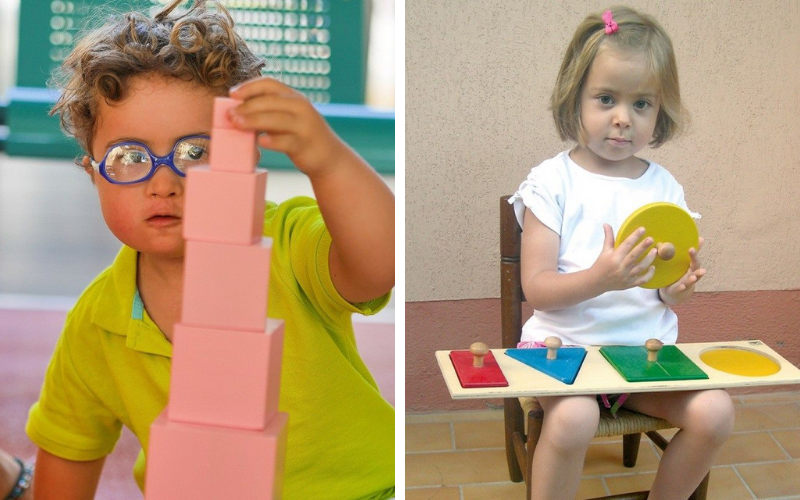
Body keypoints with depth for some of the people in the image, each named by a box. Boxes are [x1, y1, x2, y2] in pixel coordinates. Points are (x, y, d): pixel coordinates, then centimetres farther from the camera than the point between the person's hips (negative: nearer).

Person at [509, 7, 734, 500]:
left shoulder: (665, 188, 7)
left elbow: (666, 292, 11)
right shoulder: (552, 181, -6)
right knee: (573, 417, -32)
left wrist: (679, 287, -13)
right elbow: (536, 289, -11)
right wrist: (601, 278, -29)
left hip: (647, 346, 5)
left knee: (714, 411, -16)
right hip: (566, 341, -4)